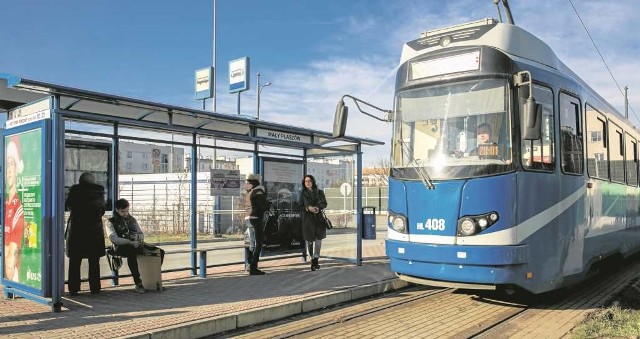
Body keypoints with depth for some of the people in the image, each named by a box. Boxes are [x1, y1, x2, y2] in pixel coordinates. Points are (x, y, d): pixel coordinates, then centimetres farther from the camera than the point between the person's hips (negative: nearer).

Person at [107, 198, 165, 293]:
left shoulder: (132, 219, 21)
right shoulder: (111, 222, 4)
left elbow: (141, 233, 21)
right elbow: (114, 239, -10)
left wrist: (140, 239, -5)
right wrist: (129, 242, -23)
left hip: (136, 244, 6)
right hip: (121, 247, -5)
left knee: (160, 251, -13)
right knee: (132, 253, -43)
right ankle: (138, 283, -39)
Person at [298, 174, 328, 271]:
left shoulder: (320, 192, 6)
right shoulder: (303, 193, 5)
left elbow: (324, 204, 6)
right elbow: (300, 206, 4)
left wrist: (318, 207, -14)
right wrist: (308, 208, -15)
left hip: (319, 218, 1)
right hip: (307, 219, -1)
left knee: (318, 239, -4)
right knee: (309, 240, 3)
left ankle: (315, 260, 3)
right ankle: (311, 259, 18)